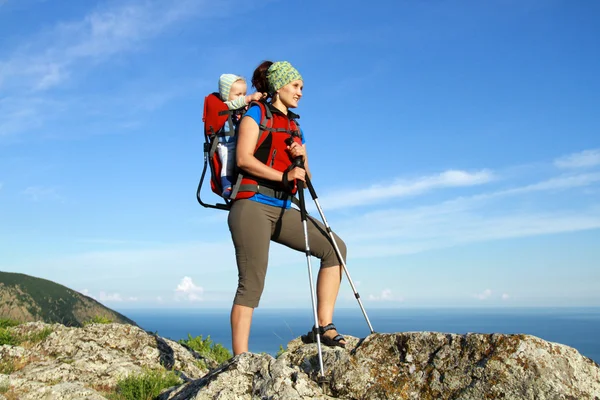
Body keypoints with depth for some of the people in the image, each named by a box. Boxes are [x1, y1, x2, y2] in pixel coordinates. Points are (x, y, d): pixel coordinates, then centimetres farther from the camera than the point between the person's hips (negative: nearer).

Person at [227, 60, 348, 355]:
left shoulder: (295, 126, 22)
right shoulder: (256, 113, 4)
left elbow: (303, 177, 19)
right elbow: (243, 159, -11)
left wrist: (302, 159, -2)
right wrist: (284, 176, -19)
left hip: (282, 209, 7)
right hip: (252, 205, -7)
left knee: (335, 247, -5)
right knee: (252, 283, -12)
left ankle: (324, 326, -2)